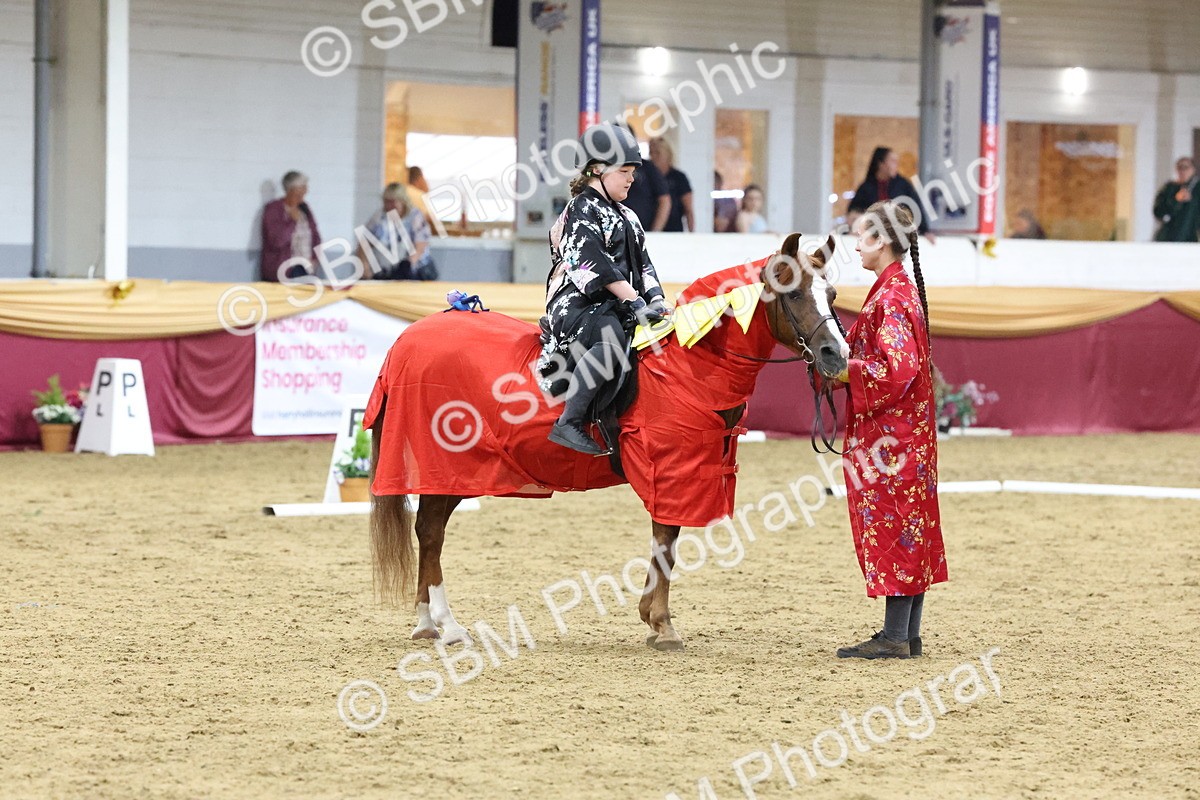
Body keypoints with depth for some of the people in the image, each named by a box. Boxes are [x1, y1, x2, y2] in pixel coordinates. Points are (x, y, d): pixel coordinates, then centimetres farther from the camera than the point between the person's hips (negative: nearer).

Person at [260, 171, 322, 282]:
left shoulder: (304, 208, 13)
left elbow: (315, 236, 18)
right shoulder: (273, 209, -5)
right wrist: (292, 220, -12)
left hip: (305, 269, 5)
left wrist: (314, 258, 3)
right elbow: (276, 241, -16)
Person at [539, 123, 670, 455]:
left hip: (616, 308, 10)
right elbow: (594, 265, -17)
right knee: (613, 338, -39)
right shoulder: (582, 209, -6)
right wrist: (635, 301, -22)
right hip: (578, 306, -10)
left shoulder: (627, 217, 23)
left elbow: (643, 265, 20)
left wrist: (655, 299, 0)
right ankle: (569, 424, -39)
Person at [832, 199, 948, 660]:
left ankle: (895, 637, -6)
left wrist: (845, 373, -16)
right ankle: (908, 634, 15)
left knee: (890, 523, -7)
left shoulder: (891, 297, -17)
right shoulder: (901, 289, 14)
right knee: (909, 528, 11)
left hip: (888, 436, -10)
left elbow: (896, 368, -26)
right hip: (908, 431, 10)